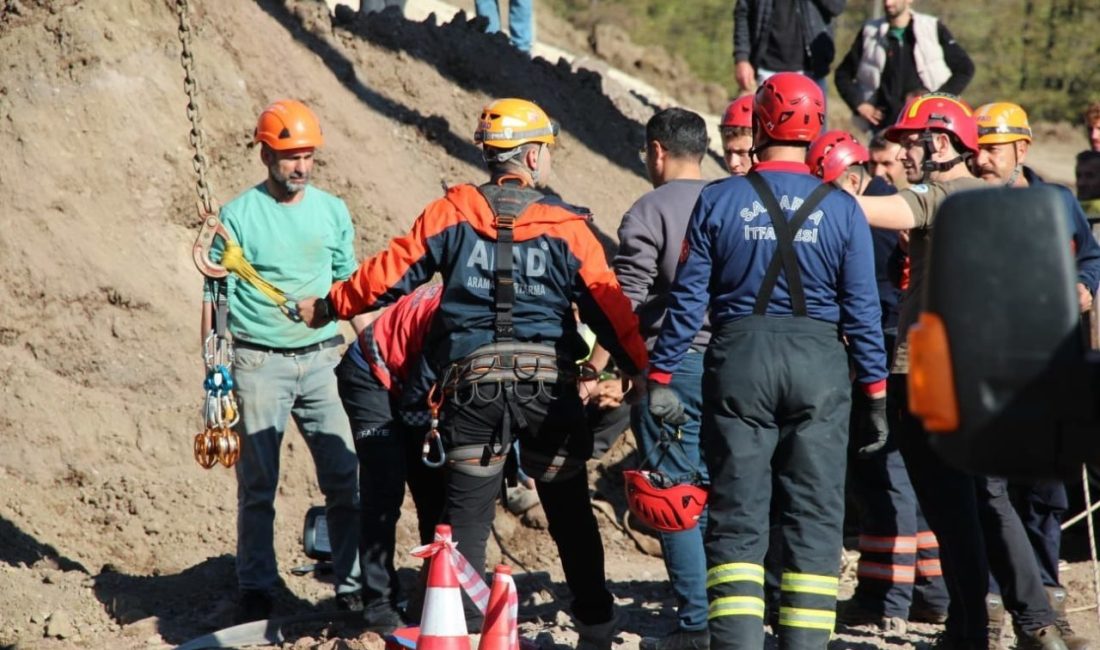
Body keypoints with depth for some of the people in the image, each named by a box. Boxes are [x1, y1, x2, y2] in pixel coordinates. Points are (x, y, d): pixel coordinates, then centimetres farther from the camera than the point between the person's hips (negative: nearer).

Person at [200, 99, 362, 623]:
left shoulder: (332, 212, 7)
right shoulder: (238, 216, -3)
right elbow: (214, 297, 0)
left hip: (322, 358, 3)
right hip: (258, 363, -3)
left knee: (345, 478, 0)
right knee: (257, 485, 2)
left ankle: (353, 583, 10)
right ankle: (256, 590, 12)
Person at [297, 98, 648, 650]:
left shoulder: (452, 212, 1)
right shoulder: (566, 227, 0)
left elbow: (391, 272, 5)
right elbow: (610, 309, -1)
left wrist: (329, 306, 19)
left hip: (471, 382, 0)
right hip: (548, 382, 0)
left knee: (466, 515, 5)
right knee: (570, 513, 12)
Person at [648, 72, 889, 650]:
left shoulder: (718, 202, -2)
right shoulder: (842, 211, 0)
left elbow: (687, 298, -1)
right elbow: (862, 310, 2)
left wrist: (661, 375, 5)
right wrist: (875, 389, 10)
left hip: (737, 362, 0)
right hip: (818, 364, 0)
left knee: (736, 516, 4)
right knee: (814, 517, 6)